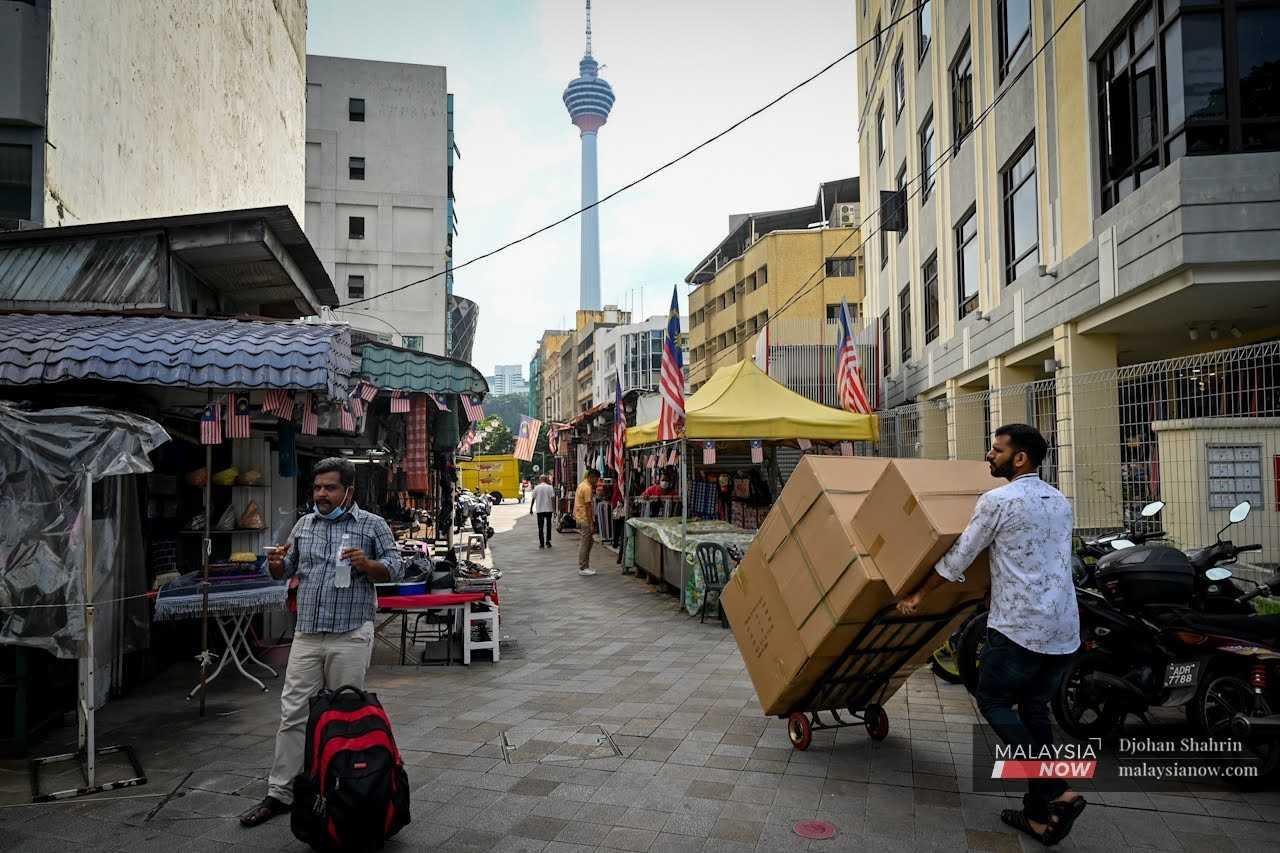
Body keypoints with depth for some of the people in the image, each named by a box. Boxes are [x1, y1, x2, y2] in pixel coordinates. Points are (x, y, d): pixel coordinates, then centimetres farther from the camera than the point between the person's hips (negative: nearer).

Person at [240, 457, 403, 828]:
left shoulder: (372, 525, -1)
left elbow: (395, 568, -1)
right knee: (293, 713, 6)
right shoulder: (305, 524, 11)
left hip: (350, 636, -4)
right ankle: (279, 793, 16)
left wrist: (367, 565, -20)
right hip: (306, 634, 4)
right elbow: (285, 570, 18)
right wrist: (276, 564, -5)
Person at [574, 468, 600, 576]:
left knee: (589, 541, 16)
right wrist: (591, 524, -19)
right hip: (585, 520, -10)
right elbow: (588, 507, -20)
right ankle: (582, 569, 3)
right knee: (585, 544, -3)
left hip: (580, 518, 10)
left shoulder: (582, 485, 14)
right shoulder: (587, 488, -18)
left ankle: (584, 566, 21)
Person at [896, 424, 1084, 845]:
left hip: (1019, 628, -7)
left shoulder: (997, 501, -9)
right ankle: (1040, 814, 18)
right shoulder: (1060, 502, 14)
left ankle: (1055, 793, -4)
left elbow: (958, 557, -4)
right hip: (1066, 630, 7)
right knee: (1034, 708, 17)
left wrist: (919, 594, 7)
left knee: (993, 701, 7)